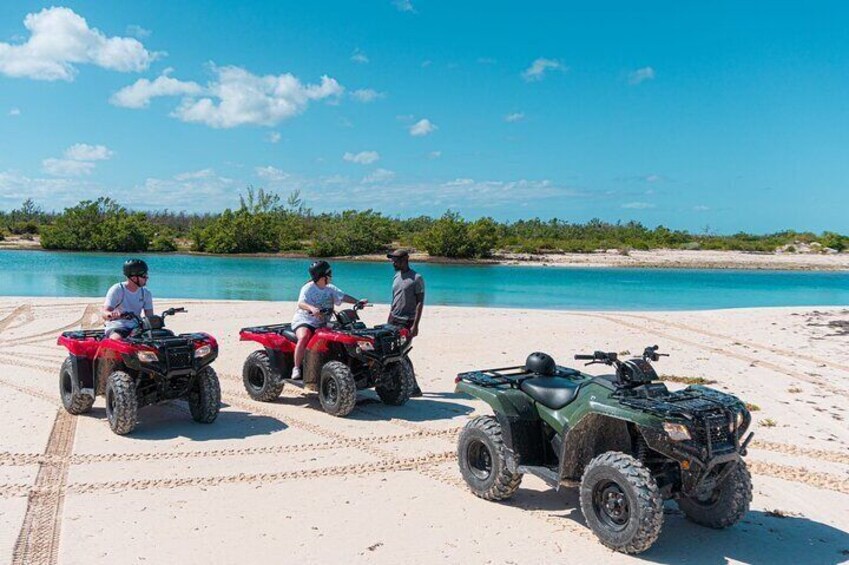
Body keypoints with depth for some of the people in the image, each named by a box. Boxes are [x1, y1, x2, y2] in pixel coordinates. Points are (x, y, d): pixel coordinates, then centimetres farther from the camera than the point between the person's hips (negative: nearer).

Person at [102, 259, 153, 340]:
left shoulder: (146, 293, 7)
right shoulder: (117, 289, -7)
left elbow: (150, 316, 4)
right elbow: (104, 313, -13)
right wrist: (111, 314, -38)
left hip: (136, 327, 4)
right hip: (116, 327, -4)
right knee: (117, 339, -36)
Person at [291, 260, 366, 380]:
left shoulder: (330, 289, 10)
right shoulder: (308, 288, -9)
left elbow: (343, 297, 4)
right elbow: (301, 303, -24)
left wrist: (358, 302, -13)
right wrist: (311, 308, -46)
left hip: (321, 323, 6)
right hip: (304, 320, -5)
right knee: (304, 336, -35)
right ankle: (296, 368, -27)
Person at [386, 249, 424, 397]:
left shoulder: (416, 278, -10)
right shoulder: (396, 277, 13)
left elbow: (420, 303, -13)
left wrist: (415, 325, -19)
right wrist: (389, 321, 18)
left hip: (407, 322, -8)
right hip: (394, 320, 8)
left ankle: (414, 388, -3)